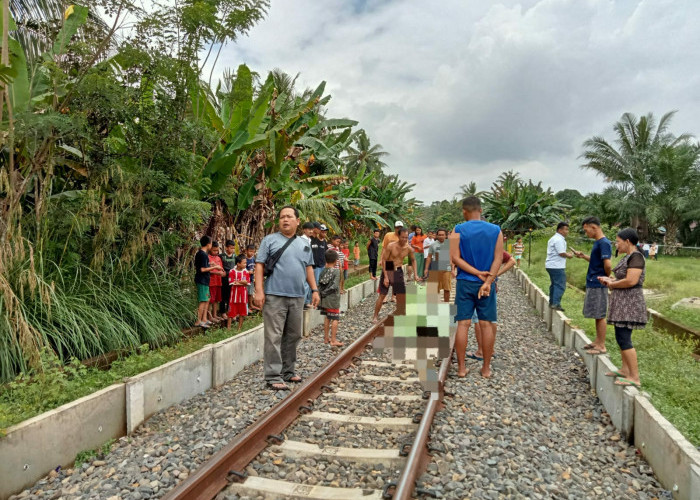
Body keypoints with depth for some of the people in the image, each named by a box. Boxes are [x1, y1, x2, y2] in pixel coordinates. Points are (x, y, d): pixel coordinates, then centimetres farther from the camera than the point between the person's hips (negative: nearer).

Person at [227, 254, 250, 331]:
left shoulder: (246, 272, 3)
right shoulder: (232, 271, -7)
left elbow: (247, 283, -3)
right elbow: (232, 283, -14)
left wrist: (238, 281, -14)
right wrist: (242, 282, -11)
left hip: (243, 294, 3)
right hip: (234, 294, -3)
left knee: (242, 312, 9)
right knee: (231, 312, 2)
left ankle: (240, 327, 21)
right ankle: (228, 327, 11)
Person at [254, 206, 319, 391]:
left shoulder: (304, 244, 16)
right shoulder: (270, 240, 1)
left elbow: (309, 268, 19)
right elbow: (259, 265, -3)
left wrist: (314, 290, 11)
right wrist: (259, 290, -12)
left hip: (297, 298, 5)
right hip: (275, 297, -5)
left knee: (293, 336, 12)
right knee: (274, 337, -5)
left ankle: (287, 372, 25)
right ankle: (273, 377, 0)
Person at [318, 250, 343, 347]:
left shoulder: (323, 271, 3)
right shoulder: (336, 271, -13)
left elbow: (319, 285, 3)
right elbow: (334, 286, -17)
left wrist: (322, 293, 11)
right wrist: (325, 292, -3)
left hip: (324, 300, 6)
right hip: (333, 300, -6)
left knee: (327, 318, 16)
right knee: (335, 319, 0)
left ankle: (326, 338, 23)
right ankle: (333, 340, 1)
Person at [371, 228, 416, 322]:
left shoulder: (409, 249, -5)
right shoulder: (391, 246, -17)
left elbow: (413, 260, 14)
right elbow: (383, 260, -14)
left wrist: (415, 274, 7)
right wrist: (385, 277, -17)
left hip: (398, 271, 4)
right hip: (387, 271, -4)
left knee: (402, 295, 4)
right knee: (382, 295, -3)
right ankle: (375, 316, 8)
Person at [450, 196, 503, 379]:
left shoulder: (458, 230, -4)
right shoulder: (496, 230, 1)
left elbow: (455, 258, -10)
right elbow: (498, 258, -7)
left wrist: (477, 273, -9)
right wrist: (487, 281, -12)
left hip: (465, 283, -1)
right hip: (487, 283, 1)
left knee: (462, 324, 3)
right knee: (486, 324, 7)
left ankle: (461, 367, 9)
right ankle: (486, 368, 14)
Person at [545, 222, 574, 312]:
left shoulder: (554, 238, 19)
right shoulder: (559, 240, -15)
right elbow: (562, 253, -18)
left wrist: (567, 254, 13)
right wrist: (569, 256, -1)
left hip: (551, 265, 11)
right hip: (557, 266, -11)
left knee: (554, 284, 18)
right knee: (560, 285, -9)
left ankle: (552, 302, 25)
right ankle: (556, 304, -12)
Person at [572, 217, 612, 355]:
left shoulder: (604, 243, -18)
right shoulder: (598, 242, 12)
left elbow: (608, 264, -26)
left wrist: (607, 277, -10)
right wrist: (583, 256, 10)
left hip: (598, 285, -10)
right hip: (593, 284, 10)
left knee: (600, 315, -2)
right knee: (597, 315, 16)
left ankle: (602, 346, 6)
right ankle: (597, 341, 26)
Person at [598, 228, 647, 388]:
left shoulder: (636, 257, -16)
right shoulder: (628, 257, 14)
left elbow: (631, 281, -25)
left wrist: (612, 284, -10)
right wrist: (609, 279, 7)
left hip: (629, 303, -10)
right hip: (622, 302, 10)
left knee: (624, 339, -10)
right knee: (621, 337, 15)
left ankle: (635, 377, -4)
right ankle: (625, 370, 24)